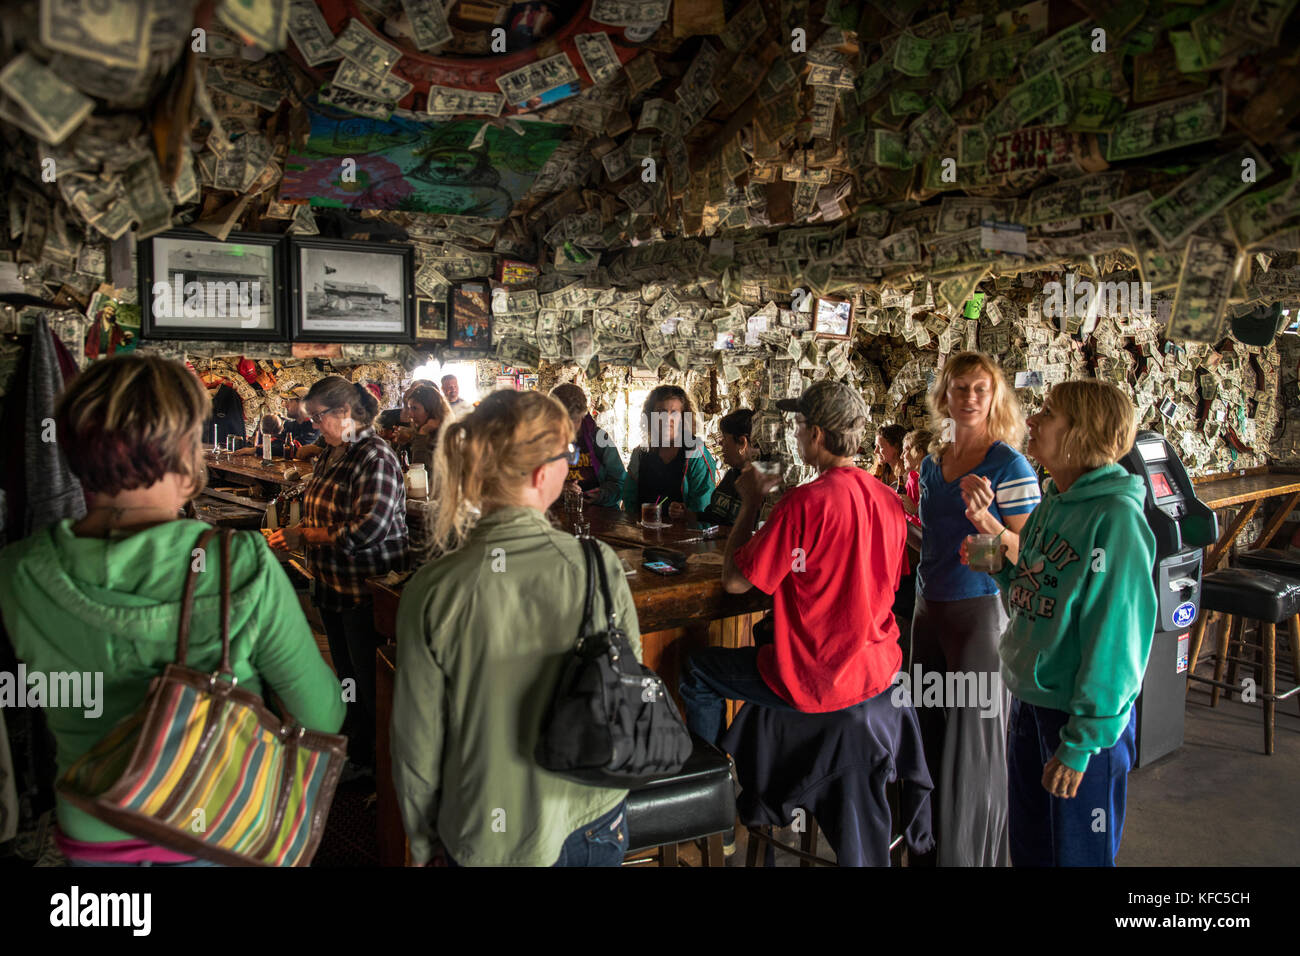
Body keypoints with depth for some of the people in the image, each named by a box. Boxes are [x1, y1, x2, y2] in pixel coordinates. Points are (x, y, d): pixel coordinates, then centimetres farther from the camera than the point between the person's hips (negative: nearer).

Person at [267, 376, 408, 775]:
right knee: (347, 677, 20)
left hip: (366, 590, -9)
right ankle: (356, 751, 36)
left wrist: (305, 535, -18)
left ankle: (377, 763, 18)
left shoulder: (376, 457, -19)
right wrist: (290, 536, 4)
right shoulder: (332, 453, 9)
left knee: (370, 683, 3)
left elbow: (368, 529, -27)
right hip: (332, 586, 9)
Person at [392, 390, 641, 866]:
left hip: (479, 838, 0)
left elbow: (417, 736, -10)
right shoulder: (599, 567, -21)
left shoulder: (431, 590, -20)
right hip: (589, 826, 0)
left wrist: (424, 843, 7)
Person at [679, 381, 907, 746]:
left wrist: (751, 502, -7)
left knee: (697, 671, 12)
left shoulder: (806, 502, -25)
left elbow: (734, 581, -18)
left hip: (819, 682, -8)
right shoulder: (887, 498, -2)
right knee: (766, 631, 35)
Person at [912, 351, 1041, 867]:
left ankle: (971, 855, 18)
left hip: (980, 609, -7)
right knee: (930, 733, 16)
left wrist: (984, 519, -28)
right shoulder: (933, 461, 9)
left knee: (972, 742, 1)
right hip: (930, 607, 7)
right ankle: (930, 848, 32)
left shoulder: (1009, 466, -11)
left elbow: (1027, 556, -14)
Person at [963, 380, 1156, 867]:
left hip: (1085, 716, -8)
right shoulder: (1052, 502, 5)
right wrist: (1001, 567, -3)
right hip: (1029, 699, 8)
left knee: (1079, 853, 12)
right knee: (1029, 845, 22)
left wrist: (1081, 742, -19)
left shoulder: (1116, 517, -20)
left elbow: (1115, 636, -21)